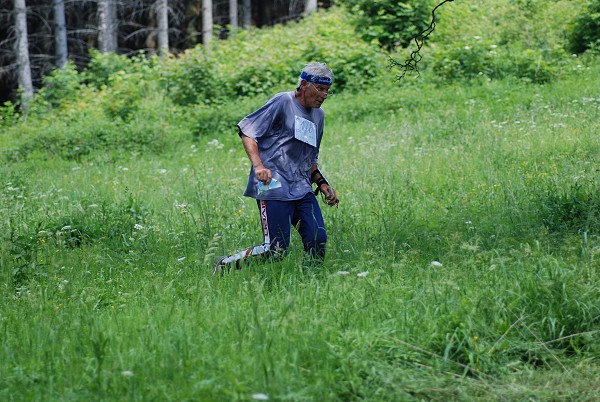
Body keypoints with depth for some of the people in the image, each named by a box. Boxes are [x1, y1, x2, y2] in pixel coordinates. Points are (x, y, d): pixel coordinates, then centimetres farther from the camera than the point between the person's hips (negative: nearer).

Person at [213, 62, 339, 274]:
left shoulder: (318, 115, 21)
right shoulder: (283, 102, -4)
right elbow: (247, 131, -8)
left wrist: (323, 184, 19)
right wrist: (258, 165, -20)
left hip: (303, 189, 8)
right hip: (274, 187, -8)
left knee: (318, 241, -6)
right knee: (276, 249, -12)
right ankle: (225, 265, 5)